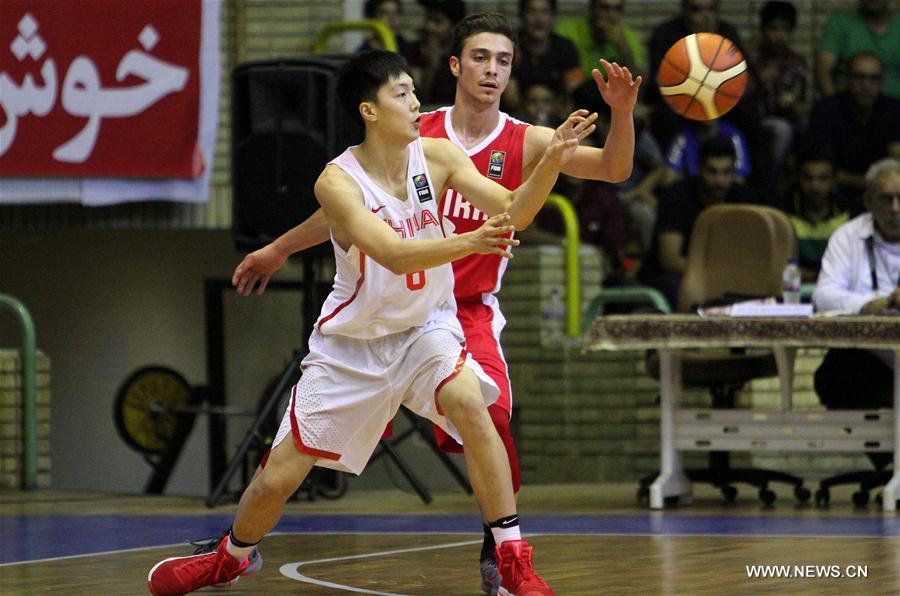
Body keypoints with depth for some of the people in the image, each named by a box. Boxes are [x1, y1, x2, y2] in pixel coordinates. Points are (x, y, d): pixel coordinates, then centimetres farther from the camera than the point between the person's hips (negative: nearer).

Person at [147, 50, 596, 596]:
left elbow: (512, 210, -16)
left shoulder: (436, 155, -11)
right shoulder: (338, 181, -23)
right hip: (353, 342, -2)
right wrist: (469, 242, -51)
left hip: (426, 326, 2)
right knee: (281, 474, 4)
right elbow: (394, 254, -35)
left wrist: (552, 161, -35)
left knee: (470, 405, -29)